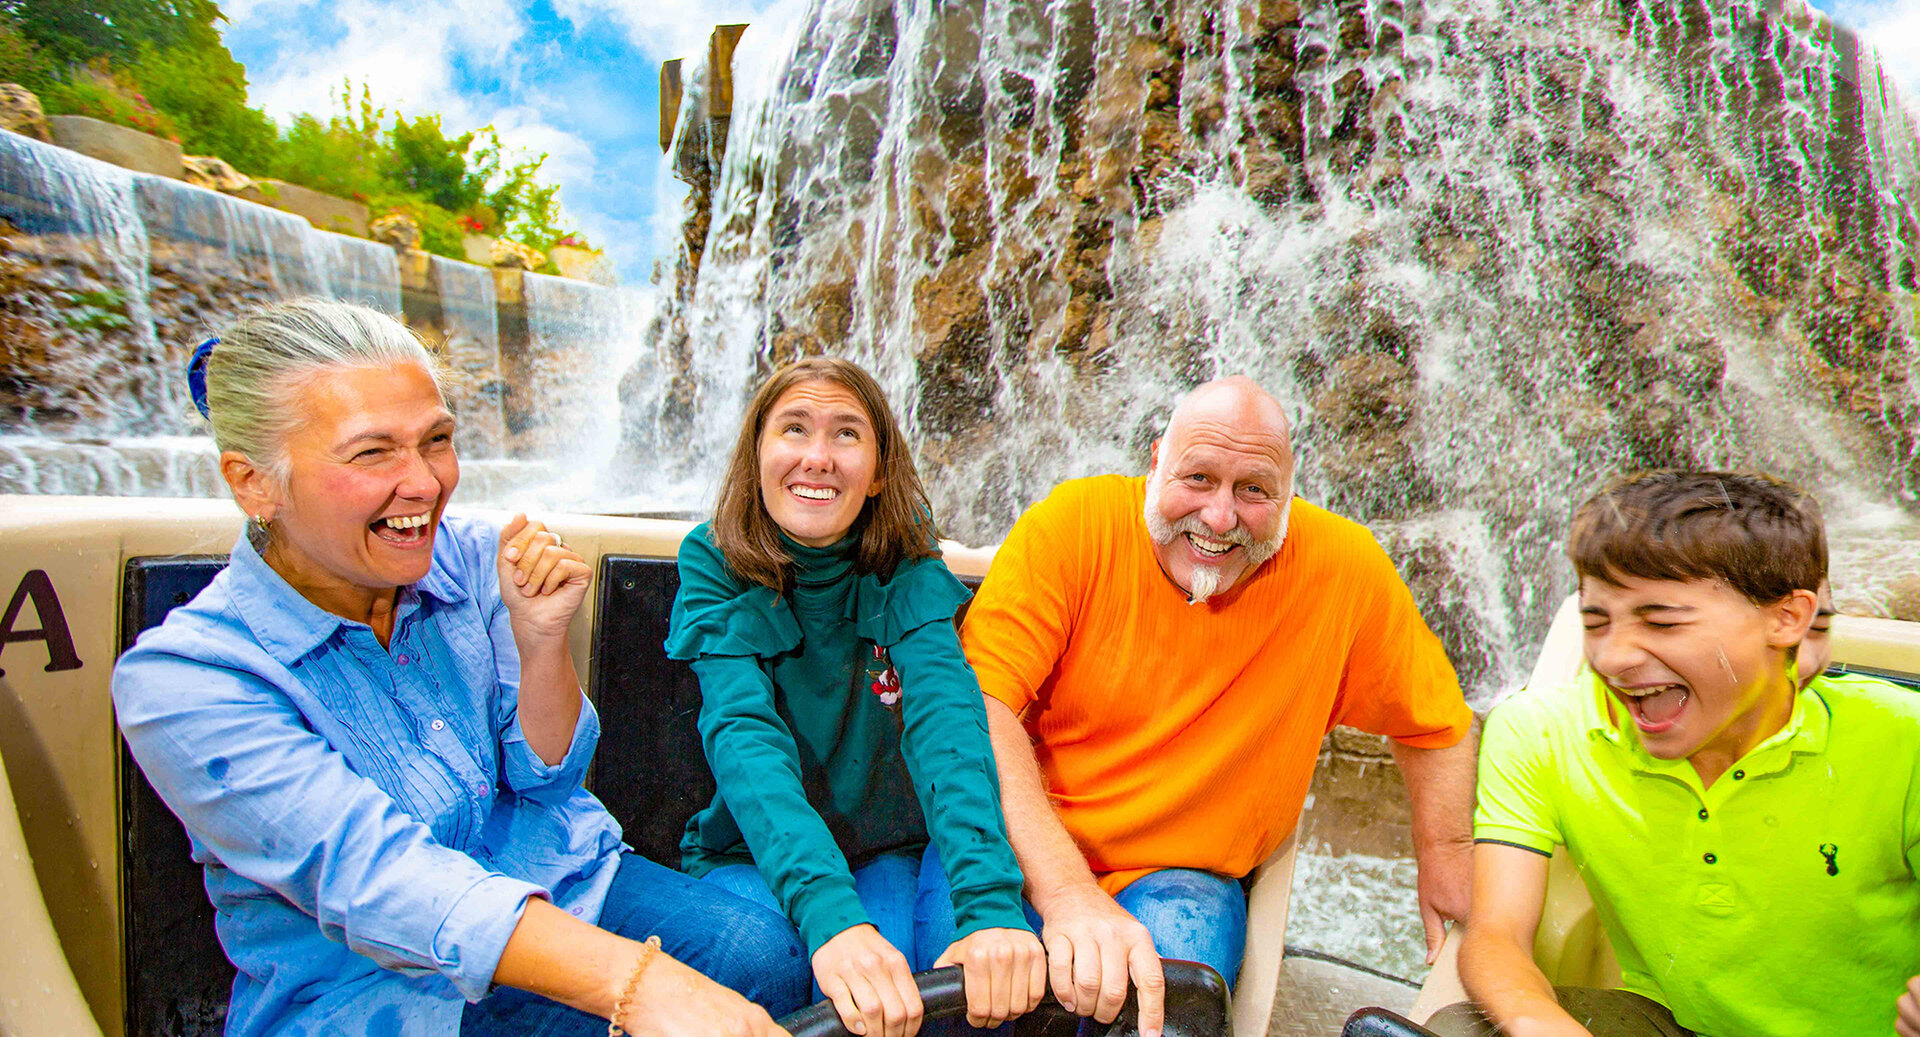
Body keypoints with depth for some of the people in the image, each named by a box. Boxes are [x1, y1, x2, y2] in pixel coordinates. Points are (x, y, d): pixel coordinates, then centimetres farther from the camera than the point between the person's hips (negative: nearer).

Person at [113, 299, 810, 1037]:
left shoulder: (472, 560, -1)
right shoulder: (178, 679, -14)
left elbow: (548, 776, 1)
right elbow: (363, 869, -28)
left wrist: (541, 642, -20)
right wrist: (630, 977, -41)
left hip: (564, 887, 5)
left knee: (766, 954, -21)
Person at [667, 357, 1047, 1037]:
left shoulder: (908, 568, -9)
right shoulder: (714, 566, -11)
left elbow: (945, 714, -25)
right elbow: (743, 732, -26)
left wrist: (990, 904, -43)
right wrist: (828, 912, -43)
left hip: (891, 852, 1)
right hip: (755, 857, 0)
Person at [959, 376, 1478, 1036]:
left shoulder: (1346, 568, -9)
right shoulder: (1071, 526, -16)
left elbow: (1434, 723, 10)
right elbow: (981, 709, -23)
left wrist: (1444, 860, 6)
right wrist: (1066, 890, -33)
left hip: (1181, 874, 1)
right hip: (1019, 850, 0)